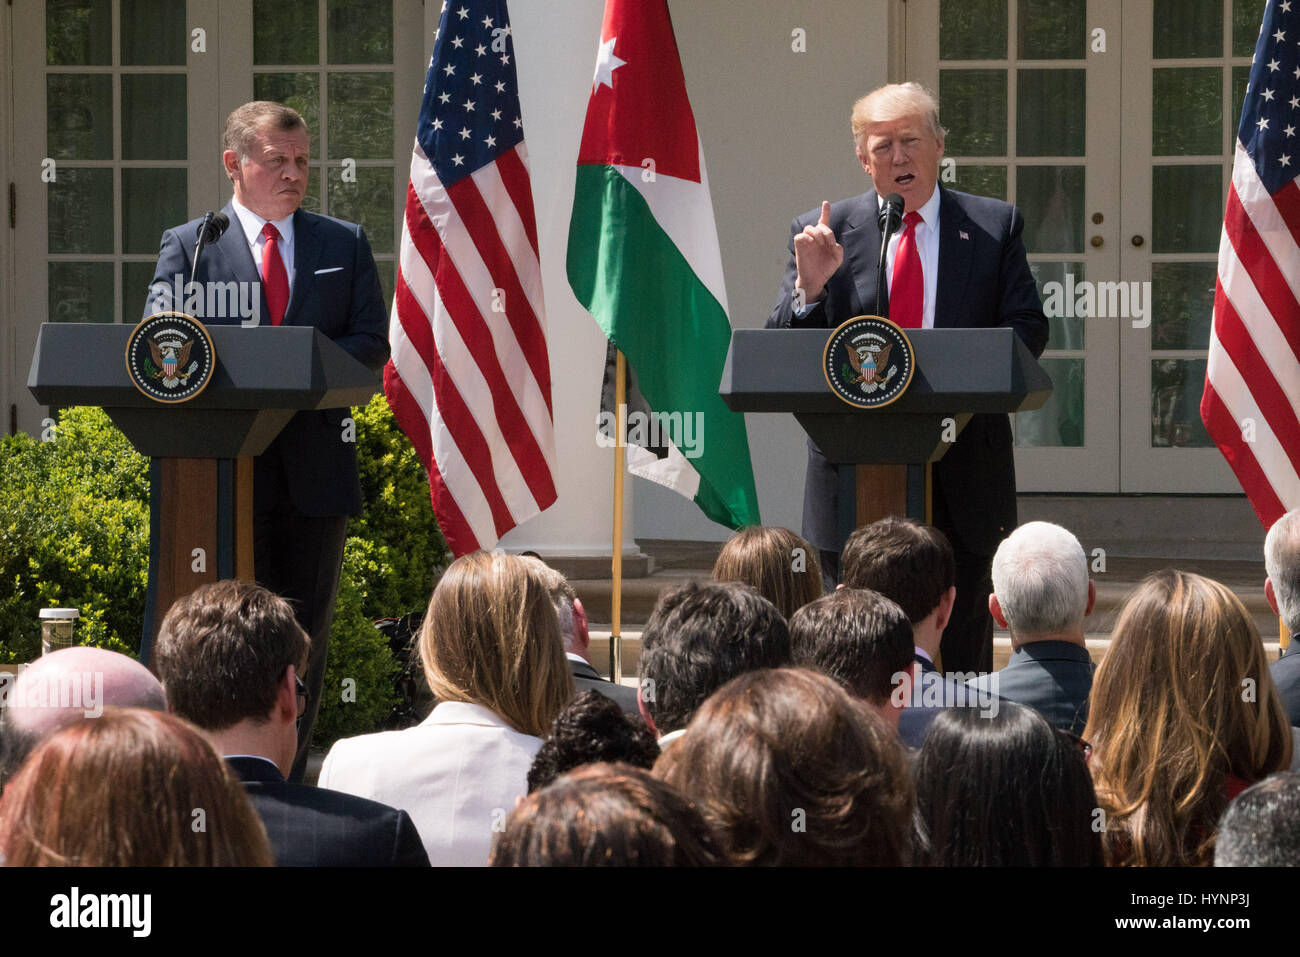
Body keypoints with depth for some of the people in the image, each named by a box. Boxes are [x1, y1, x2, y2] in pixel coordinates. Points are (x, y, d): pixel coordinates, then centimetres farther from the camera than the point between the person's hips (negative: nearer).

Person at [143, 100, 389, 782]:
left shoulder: (345, 245, 13)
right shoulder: (187, 245, 7)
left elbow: (372, 342, 4)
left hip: (316, 464, 2)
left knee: (306, 625, 4)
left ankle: (288, 776, 10)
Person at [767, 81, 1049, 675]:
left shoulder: (995, 226, 8)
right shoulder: (823, 232, 7)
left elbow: (1027, 331, 2)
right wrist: (810, 287, -18)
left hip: (962, 470, 0)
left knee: (960, 657, 2)